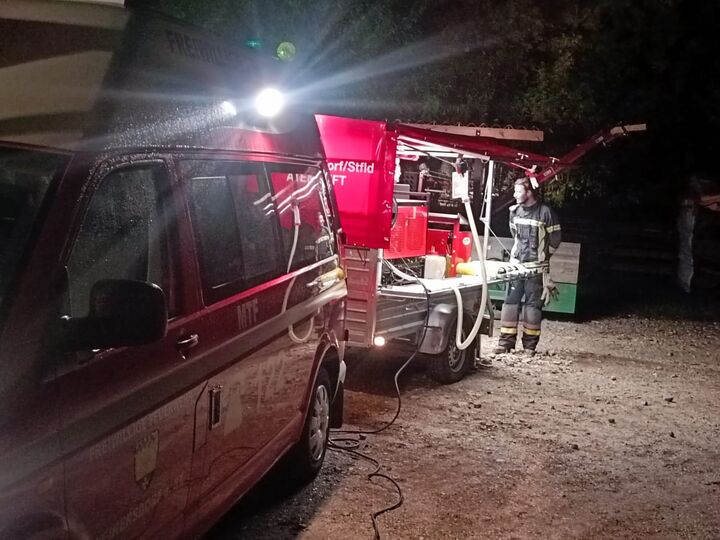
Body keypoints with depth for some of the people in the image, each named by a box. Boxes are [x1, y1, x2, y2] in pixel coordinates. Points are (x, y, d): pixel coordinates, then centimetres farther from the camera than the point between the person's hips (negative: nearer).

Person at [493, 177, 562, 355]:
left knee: (533, 303, 1)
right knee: (511, 300, 0)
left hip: (536, 267, -4)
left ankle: (530, 344, 8)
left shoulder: (545, 212, -11)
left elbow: (555, 239, -2)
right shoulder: (514, 211, 5)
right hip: (516, 264, 4)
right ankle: (506, 342, 4)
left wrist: (541, 256, 6)